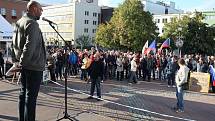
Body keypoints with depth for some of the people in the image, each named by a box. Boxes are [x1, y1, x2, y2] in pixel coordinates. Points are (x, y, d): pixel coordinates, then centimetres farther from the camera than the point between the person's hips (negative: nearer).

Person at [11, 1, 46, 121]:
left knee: (23, 93, 16)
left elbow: (14, 44, 18)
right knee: (31, 96, -5)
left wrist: (16, 60, 16)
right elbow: (30, 45, -24)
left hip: (24, 65, 10)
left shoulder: (19, 22, 15)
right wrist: (23, 61, -17)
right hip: (34, 65, -9)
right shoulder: (32, 23, -14)